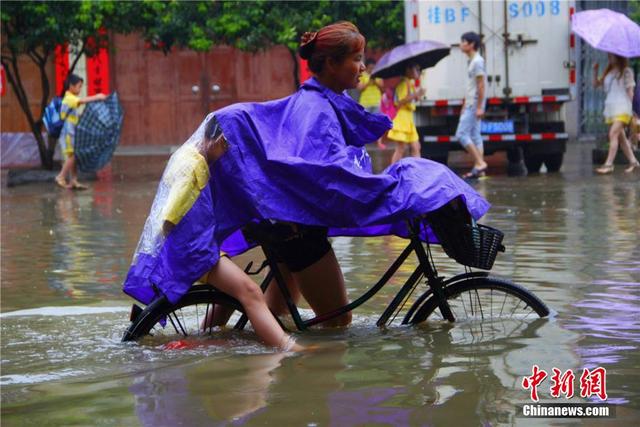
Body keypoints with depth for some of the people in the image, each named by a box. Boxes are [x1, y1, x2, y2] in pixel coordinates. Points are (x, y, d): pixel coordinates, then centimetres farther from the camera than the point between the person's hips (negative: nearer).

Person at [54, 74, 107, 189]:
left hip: (72, 133, 9)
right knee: (72, 156, -11)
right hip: (67, 133, -9)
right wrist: (97, 97, -26)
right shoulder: (69, 98, -13)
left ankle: (73, 181, 10)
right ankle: (61, 177, -2)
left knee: (75, 157, 8)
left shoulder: (71, 99, 16)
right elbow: (82, 101, -30)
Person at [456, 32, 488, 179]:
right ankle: (479, 168, 8)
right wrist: (465, 105, 20)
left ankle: (480, 163, -10)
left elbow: (481, 85, -18)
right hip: (470, 105, 10)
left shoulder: (477, 61, -13)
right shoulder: (471, 61, 15)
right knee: (474, 135, 8)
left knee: (462, 134, -11)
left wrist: (479, 107, -20)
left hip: (474, 105, -10)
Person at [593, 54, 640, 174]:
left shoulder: (626, 71, -2)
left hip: (622, 107, -7)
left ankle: (609, 164, -23)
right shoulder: (608, 72, 16)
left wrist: (629, 106, -11)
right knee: (621, 137, 10)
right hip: (611, 107, 7)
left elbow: (630, 91, -4)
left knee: (613, 134, -17)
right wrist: (595, 71, 1)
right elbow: (596, 84, 15)